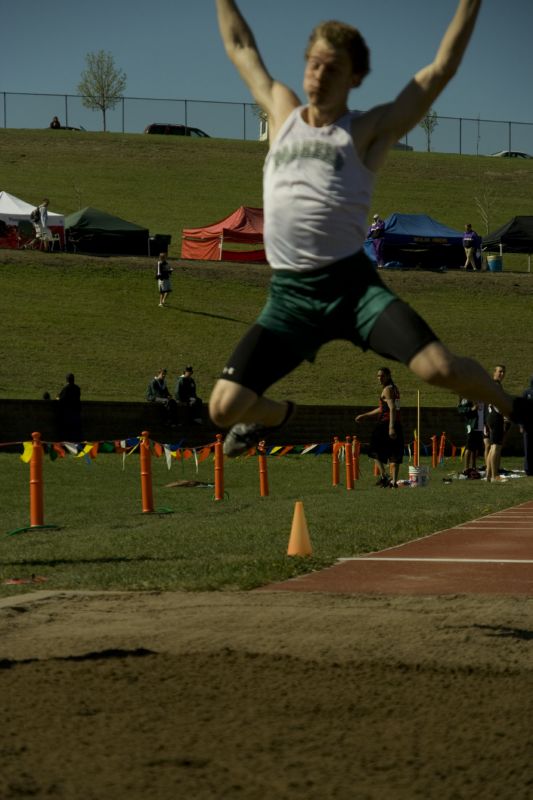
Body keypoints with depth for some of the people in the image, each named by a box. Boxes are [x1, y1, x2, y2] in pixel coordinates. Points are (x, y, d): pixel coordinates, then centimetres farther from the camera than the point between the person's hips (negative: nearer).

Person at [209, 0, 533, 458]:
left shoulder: (368, 130, 5)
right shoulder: (282, 112, 16)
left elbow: (440, 70, 4)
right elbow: (240, 47, 28)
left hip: (352, 285, -3)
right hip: (289, 295, 3)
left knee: (439, 367, -23)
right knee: (224, 407, -7)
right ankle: (276, 415, 32)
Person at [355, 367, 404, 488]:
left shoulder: (388, 390, -9)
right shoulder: (395, 388, 20)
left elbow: (392, 408, -22)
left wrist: (391, 427, -31)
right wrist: (364, 415, 34)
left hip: (386, 424, -8)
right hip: (397, 425, 8)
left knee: (376, 451, 4)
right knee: (394, 455, 6)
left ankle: (383, 476, -5)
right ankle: (394, 481, 2)